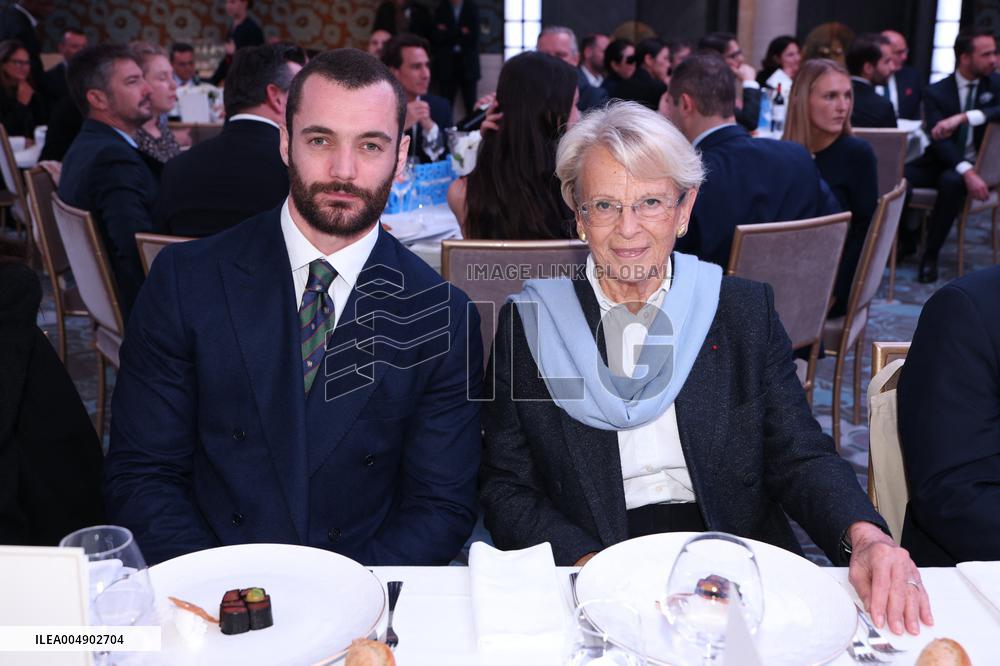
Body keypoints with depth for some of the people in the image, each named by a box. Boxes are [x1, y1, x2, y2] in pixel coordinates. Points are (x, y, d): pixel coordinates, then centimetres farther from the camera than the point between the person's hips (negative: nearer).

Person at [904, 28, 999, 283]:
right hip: (939, 162, 0)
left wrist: (964, 117, -27)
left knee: (951, 181, -36)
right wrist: (967, 172, -31)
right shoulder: (936, 92, -2)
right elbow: (940, 139, -16)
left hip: (974, 164, 0)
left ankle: (930, 255, -22)